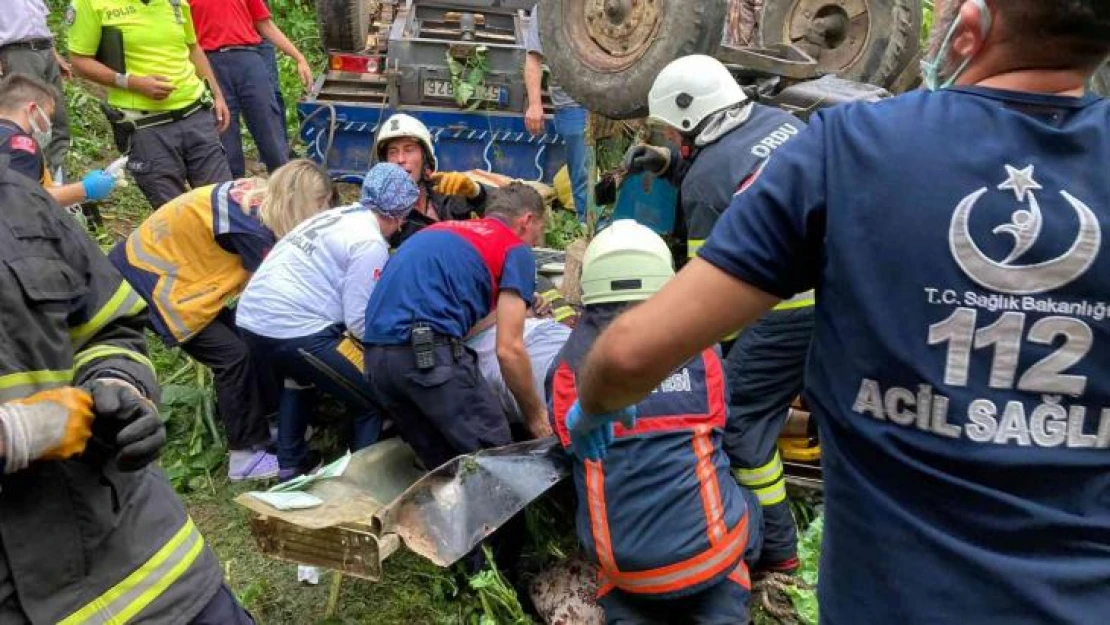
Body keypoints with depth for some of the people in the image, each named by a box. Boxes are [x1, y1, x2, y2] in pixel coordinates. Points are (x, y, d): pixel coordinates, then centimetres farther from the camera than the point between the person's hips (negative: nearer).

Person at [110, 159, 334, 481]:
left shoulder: (255, 199, -3)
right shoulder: (250, 225, -28)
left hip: (160, 263, 9)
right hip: (144, 277, -9)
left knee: (245, 338, 6)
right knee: (233, 353, -12)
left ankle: (264, 422, 15)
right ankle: (248, 455, -3)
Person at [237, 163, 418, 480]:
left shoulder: (336, 216, 17)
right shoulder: (370, 242, -8)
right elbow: (360, 321, -13)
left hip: (252, 316, 10)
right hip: (293, 329, -10)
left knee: (299, 371, 38)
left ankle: (290, 463, 43)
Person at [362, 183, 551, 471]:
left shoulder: (442, 230, 28)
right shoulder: (516, 249, 7)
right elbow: (509, 349, 0)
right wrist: (535, 415, 12)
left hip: (375, 357, 8)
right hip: (429, 354, -8)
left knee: (444, 467, 17)